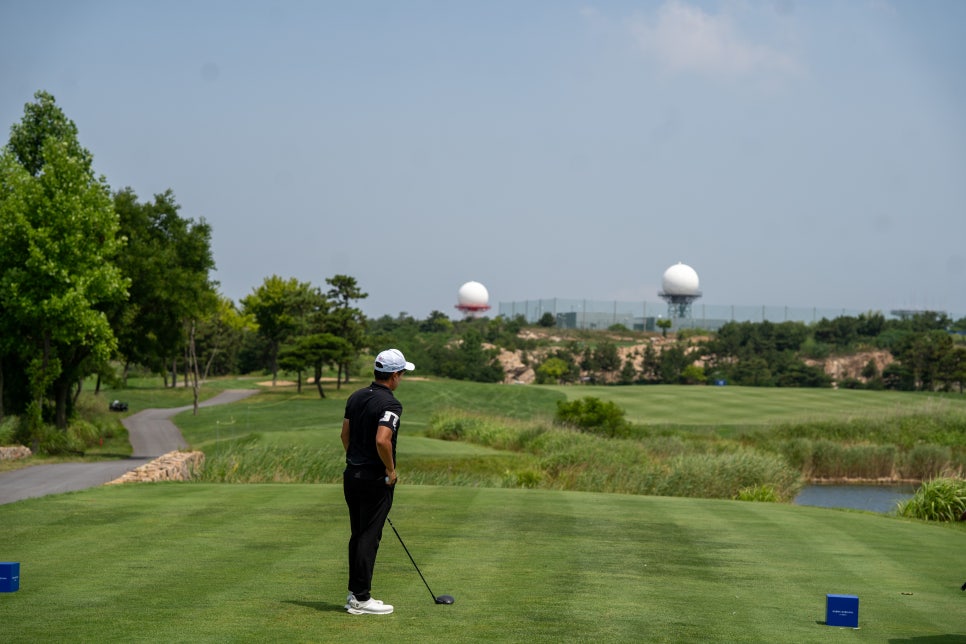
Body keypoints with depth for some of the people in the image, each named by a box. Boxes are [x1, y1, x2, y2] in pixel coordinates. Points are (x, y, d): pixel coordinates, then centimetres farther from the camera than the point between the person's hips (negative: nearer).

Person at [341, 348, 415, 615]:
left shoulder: (356, 397, 9)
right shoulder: (390, 404, -17)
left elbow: (345, 434, 14)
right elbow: (382, 440, -29)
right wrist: (391, 469, -14)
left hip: (352, 474, 8)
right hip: (376, 479, -8)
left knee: (357, 535, 14)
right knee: (369, 538, -3)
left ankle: (355, 592, 18)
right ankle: (361, 599, -1)